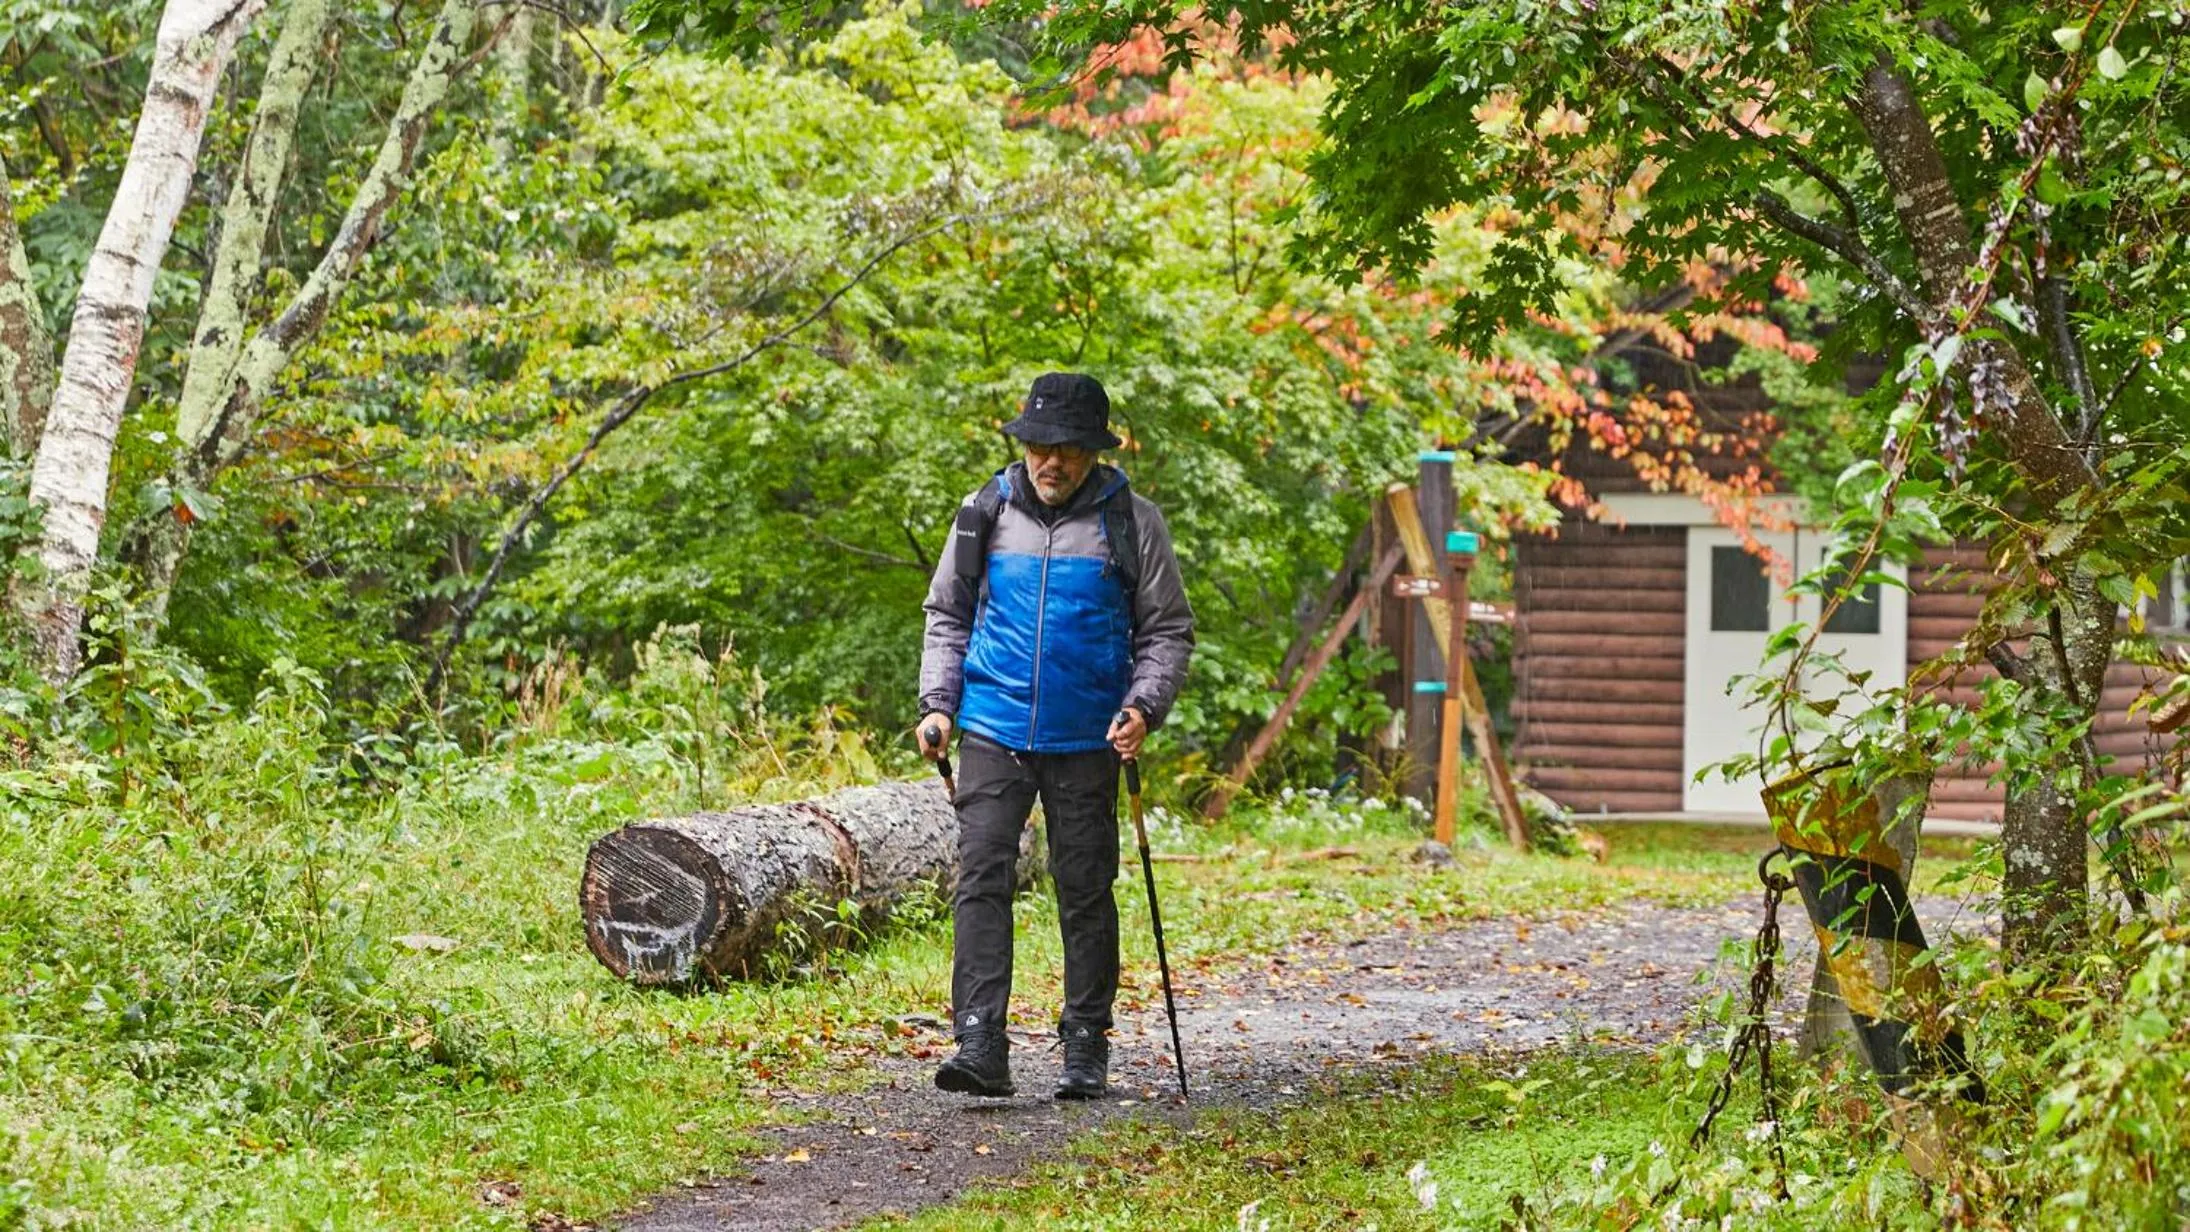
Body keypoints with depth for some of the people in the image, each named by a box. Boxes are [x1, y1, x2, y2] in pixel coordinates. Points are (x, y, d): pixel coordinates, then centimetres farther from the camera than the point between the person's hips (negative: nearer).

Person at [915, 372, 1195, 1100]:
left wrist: (1143, 708, -12)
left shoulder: (1131, 524, -1)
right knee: (982, 877, -11)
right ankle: (980, 1047, -15)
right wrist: (937, 704, 3)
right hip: (994, 732, 1)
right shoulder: (986, 515, 4)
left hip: (1085, 740, -1)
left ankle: (1086, 1051, 18)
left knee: (1086, 891, 6)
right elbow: (948, 615, 15)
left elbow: (1168, 630, 4)